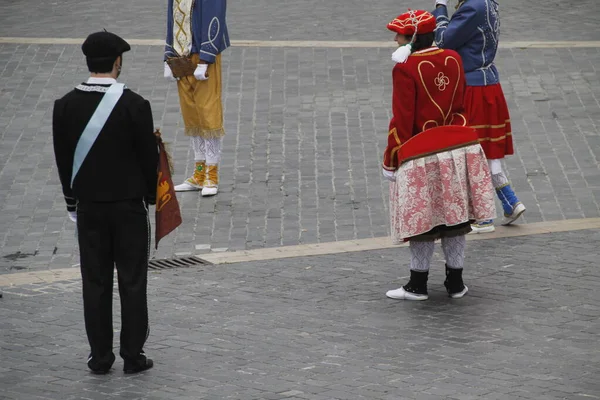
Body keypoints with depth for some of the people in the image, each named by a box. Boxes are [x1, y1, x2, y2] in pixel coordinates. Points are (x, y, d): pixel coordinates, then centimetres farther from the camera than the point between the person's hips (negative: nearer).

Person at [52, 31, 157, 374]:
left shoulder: (65, 106, -4)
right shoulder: (135, 105, -13)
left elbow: (62, 158, 3)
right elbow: (149, 156, -7)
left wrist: (72, 199, 14)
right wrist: (151, 196, 9)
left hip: (89, 207, 3)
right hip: (129, 206, -3)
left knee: (95, 283, 8)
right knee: (132, 282, 5)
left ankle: (100, 358, 11)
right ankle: (133, 356, 8)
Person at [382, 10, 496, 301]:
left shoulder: (405, 69, -14)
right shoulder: (453, 59, 4)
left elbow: (402, 121, -13)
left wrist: (390, 161, -6)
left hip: (421, 157, -6)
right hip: (457, 149, 6)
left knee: (421, 220, 4)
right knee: (454, 217, 12)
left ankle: (418, 285, 12)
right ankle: (455, 283, 19)